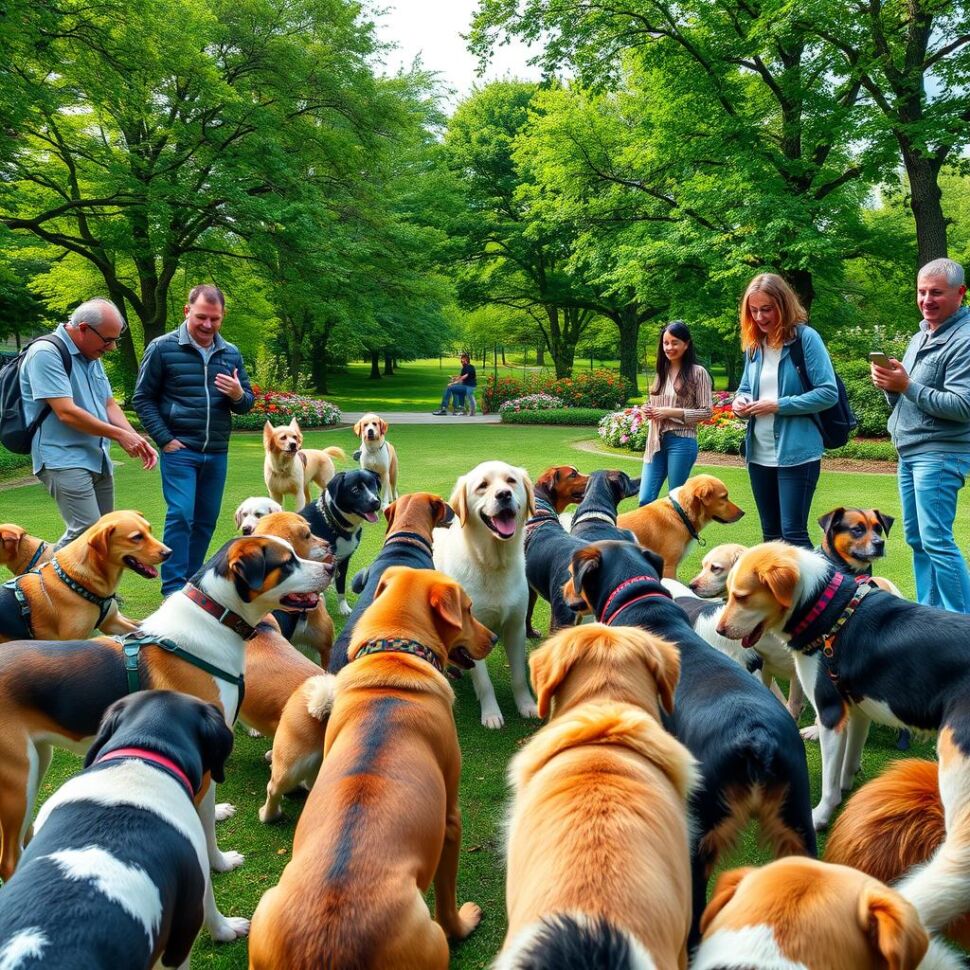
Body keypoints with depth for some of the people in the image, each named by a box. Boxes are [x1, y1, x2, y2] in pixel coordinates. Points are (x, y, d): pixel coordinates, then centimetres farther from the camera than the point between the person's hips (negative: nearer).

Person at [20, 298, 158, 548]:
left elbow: (109, 404, 17)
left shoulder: (92, 357, 15)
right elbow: (66, 413, -19)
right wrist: (119, 435, -13)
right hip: (63, 460, -9)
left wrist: (137, 441, 0)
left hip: (98, 459, 9)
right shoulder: (46, 353, -12)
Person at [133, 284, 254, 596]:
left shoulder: (231, 354, 9)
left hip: (217, 453, 5)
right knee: (180, 515, -12)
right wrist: (165, 439, -9)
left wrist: (238, 396, -9)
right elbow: (143, 398, 0)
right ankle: (173, 587, -4)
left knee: (206, 520, 10)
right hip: (180, 450, -4)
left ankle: (191, 579, 23)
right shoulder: (162, 348, -3)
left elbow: (247, 403, 15)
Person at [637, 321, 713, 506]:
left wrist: (672, 412, -15)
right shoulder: (661, 371, 12)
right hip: (656, 441, 5)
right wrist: (647, 410, 0)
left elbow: (706, 412, -8)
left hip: (681, 441, -5)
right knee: (645, 500, 1)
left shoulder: (697, 373, -5)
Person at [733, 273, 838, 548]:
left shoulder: (805, 338, -9)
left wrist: (779, 405, -19)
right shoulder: (754, 345, 9)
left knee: (793, 533, -7)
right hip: (759, 453, 7)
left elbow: (828, 393, -14)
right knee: (771, 535, 15)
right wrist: (740, 402, -3)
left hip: (796, 453, -6)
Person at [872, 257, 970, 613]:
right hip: (909, 451, 9)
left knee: (936, 541, -10)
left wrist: (907, 386, -22)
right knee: (917, 539, 13)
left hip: (939, 454, -9)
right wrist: (890, 385, -3)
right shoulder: (920, 336, 15)